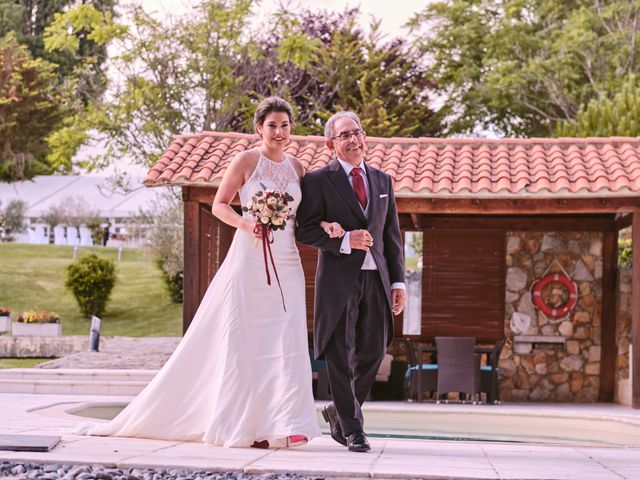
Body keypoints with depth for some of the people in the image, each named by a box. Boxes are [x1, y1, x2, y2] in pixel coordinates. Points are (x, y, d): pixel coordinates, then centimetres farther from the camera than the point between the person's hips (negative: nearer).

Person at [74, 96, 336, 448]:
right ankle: (240, 425, 6)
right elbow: (219, 205, 0)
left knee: (285, 340, -3)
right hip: (250, 260, -4)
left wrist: (324, 224, -5)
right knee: (241, 339, -1)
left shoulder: (297, 167, 12)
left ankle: (283, 424, -3)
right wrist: (246, 224, -18)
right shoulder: (246, 160, -1)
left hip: (287, 264, 4)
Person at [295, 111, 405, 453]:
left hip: (376, 278, 5)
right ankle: (352, 428, 3)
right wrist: (344, 240, -18)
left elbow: (392, 236, 15)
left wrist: (398, 281, 9)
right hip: (338, 279, -5)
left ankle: (339, 411, 28)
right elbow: (304, 230, -5)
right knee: (340, 356, -3)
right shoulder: (318, 181, 0)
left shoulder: (383, 181, 16)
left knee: (373, 352, 8)